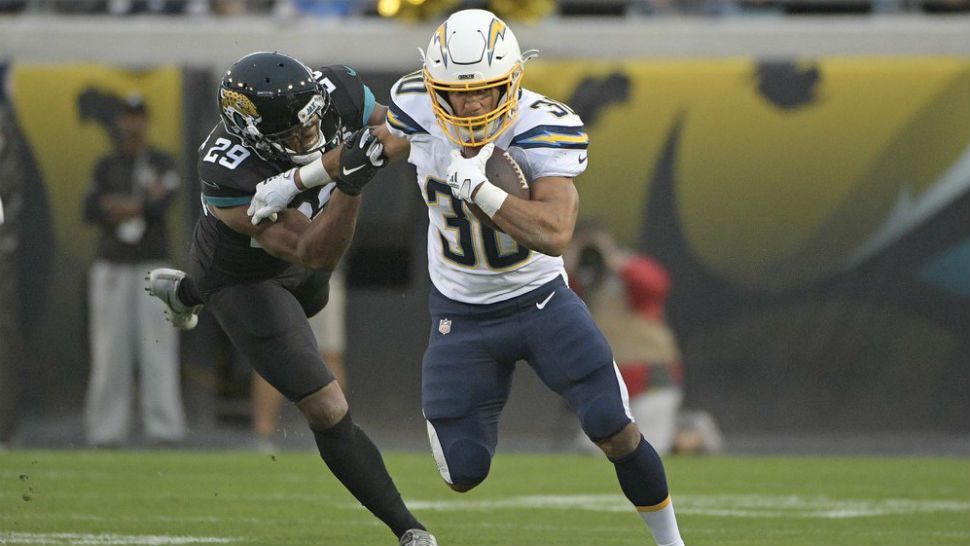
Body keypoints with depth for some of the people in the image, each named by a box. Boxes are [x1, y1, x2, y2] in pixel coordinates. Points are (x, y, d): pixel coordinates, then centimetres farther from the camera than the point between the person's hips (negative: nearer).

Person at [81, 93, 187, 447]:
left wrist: (119, 207, -10)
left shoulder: (163, 164, 6)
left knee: (158, 348, -7)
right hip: (112, 268, 2)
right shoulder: (106, 166, 12)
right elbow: (90, 212, 0)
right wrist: (141, 204, -9)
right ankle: (106, 429, 0)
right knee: (109, 349, -2)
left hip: (153, 266, -2)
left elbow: (161, 207, -10)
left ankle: (164, 427, -6)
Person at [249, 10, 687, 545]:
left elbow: (554, 234, -37)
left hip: (540, 300, -2)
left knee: (616, 434, -13)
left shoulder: (542, 128, -25)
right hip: (461, 315, 2)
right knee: (464, 473, -3)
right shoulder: (418, 107, -15)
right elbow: (382, 145, 11)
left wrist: (475, 185, -40)